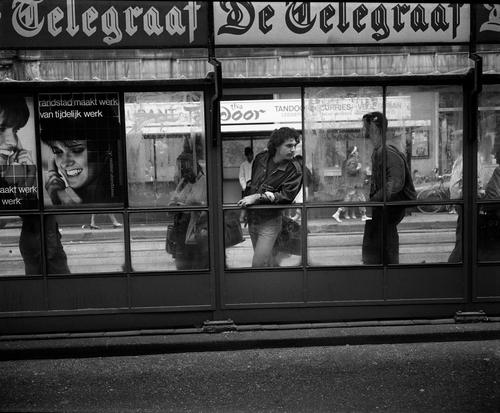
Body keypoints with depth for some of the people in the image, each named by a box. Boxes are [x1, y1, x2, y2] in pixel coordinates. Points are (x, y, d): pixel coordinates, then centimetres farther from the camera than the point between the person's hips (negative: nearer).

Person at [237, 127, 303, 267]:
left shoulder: (294, 169, -15)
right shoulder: (261, 158, 0)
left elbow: (286, 195, -22)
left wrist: (257, 197, -26)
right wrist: (245, 204, 16)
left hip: (270, 221, -5)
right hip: (252, 219, 5)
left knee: (258, 264, -11)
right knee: (268, 260, 19)